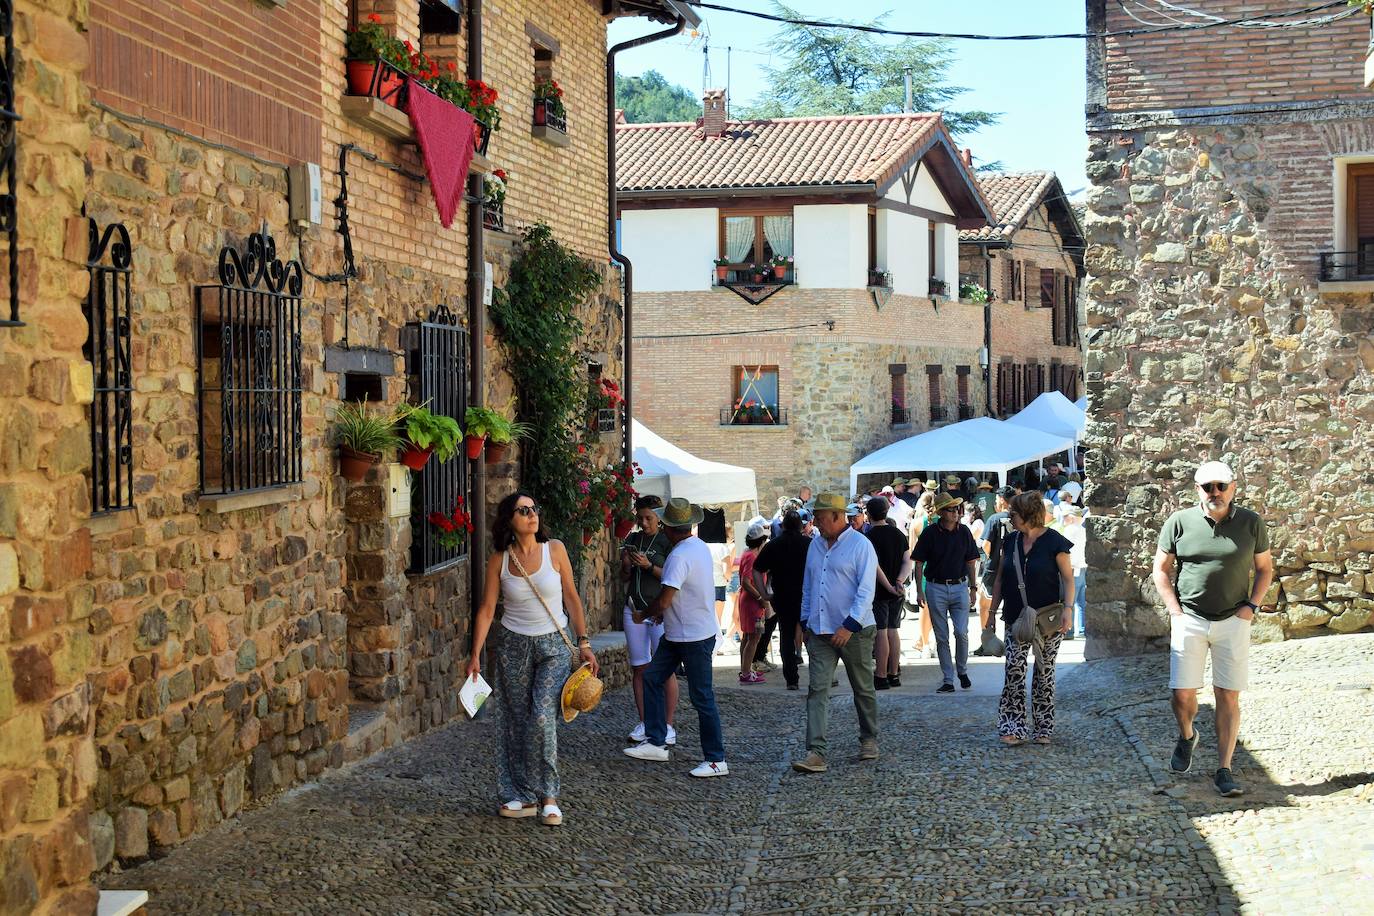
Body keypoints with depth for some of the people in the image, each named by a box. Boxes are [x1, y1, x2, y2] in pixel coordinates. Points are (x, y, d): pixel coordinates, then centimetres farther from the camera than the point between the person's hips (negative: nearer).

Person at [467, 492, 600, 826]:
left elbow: (571, 598, 2)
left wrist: (584, 643, 0)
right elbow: (486, 610, -2)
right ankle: (522, 796, 17)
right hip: (514, 647, 2)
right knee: (516, 721, 5)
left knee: (542, 717, -15)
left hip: (553, 647, -1)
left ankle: (548, 796, -2)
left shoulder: (554, 550, -5)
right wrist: (475, 655, -8)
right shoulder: (499, 560, -4)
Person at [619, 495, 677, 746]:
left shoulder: (667, 541, -4)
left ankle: (668, 726, -2)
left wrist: (649, 566, -19)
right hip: (634, 610, 5)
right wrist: (626, 565, -3)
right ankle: (643, 723, 12)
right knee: (639, 668, 6)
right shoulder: (633, 540, 12)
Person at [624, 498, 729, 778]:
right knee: (652, 678, 12)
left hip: (694, 637, -10)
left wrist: (644, 615, -6)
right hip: (676, 634, 10)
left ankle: (716, 760, 5)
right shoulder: (701, 547, 7)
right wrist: (662, 613, 14)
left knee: (702, 698, -3)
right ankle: (655, 742, 16)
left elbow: (664, 601, -25)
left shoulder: (680, 556, -23)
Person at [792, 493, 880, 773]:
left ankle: (869, 741, 29)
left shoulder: (860, 545, -9)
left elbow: (866, 591, -14)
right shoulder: (816, 545, 11)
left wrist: (849, 626, -21)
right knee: (817, 689, -7)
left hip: (854, 631, -5)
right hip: (819, 631, 5)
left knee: (863, 689, 11)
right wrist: (803, 621, 15)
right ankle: (816, 753, -13)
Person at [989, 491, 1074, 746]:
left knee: (1044, 671, 4)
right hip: (1016, 618, 4)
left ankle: (1042, 729, 14)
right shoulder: (1011, 542, 7)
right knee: (1014, 669, -8)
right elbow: (1000, 580, 14)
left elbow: (1068, 578, -7)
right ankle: (1014, 728, -6)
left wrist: (1068, 608, -18)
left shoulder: (1054, 541, -8)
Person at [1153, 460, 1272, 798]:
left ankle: (1224, 770, 5)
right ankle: (1186, 737, 31)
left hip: (1233, 621, 0)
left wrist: (1251, 606, -2)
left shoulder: (1251, 523, 2)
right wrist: (1175, 611, -4)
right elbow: (1161, 569, 6)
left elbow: (1265, 568, 12)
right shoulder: (1179, 522, -1)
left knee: (1229, 697, -1)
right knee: (1183, 694, -1)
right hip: (1189, 620, 0)